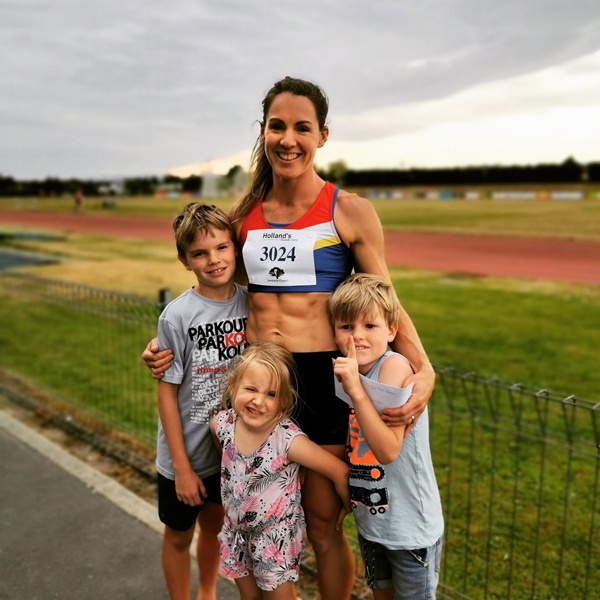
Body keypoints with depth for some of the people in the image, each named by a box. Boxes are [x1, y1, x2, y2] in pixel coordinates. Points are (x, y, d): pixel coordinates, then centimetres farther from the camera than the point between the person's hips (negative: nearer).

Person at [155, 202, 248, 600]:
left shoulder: (250, 302, -9)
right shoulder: (177, 316, -20)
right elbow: (167, 392, -14)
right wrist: (182, 466, -11)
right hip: (187, 455, -4)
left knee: (214, 525, 25)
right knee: (179, 535, 17)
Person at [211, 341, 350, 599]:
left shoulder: (288, 439, -32)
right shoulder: (222, 424, -17)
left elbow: (339, 471, -23)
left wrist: (347, 506, -7)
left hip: (276, 536, -4)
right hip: (236, 529, 5)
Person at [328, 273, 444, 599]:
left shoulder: (394, 366, -23)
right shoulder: (349, 371, -2)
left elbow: (388, 450, -31)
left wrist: (355, 390, -36)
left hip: (410, 524, -6)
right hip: (369, 517, 7)